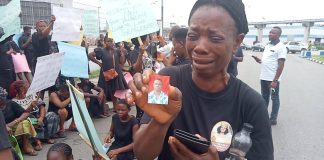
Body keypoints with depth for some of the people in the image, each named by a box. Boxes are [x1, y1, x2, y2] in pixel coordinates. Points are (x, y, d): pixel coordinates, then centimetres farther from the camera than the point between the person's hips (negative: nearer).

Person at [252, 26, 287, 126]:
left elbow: (281, 65, -16)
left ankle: (273, 119, 15)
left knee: (274, 99, 5)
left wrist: (275, 80, -21)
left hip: (273, 79, -8)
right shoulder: (268, 46, 12)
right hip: (264, 77, 8)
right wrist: (259, 60, -1)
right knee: (264, 97, 17)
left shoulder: (281, 47, -12)